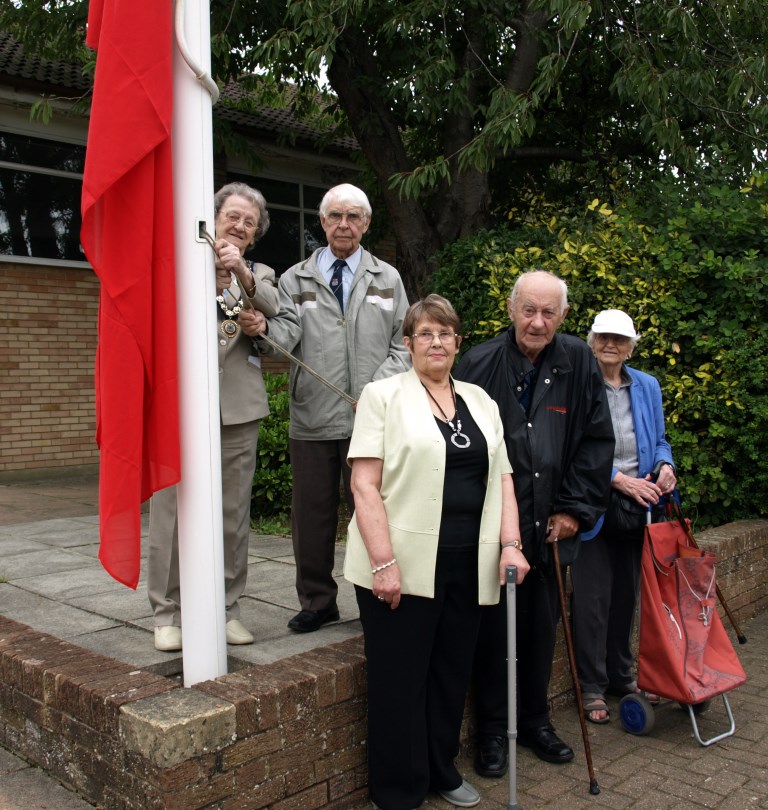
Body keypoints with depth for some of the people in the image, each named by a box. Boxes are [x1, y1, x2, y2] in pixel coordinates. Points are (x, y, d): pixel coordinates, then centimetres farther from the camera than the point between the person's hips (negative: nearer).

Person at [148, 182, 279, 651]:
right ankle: (168, 613, 10)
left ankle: (228, 609, 18)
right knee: (172, 510, -2)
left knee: (234, 514, 6)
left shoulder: (259, 274, 17)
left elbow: (271, 307, -5)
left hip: (238, 409, 3)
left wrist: (241, 271, -21)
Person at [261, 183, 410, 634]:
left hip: (370, 419, 0)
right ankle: (317, 602, 22)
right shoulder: (296, 279, 10)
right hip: (312, 419, 1)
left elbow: (402, 344, 7)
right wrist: (261, 327, -26)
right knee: (312, 514, 7)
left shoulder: (388, 279, 12)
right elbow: (285, 337, -3)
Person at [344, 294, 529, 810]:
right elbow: (365, 484, -9)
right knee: (400, 681, 4)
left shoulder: (480, 401, 15)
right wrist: (383, 563, -16)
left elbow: (501, 477, 13)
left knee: (452, 674, 14)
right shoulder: (385, 395, -2)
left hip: (468, 568, 5)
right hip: (404, 566, -4)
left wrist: (510, 543, 0)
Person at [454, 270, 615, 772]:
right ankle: (493, 729, 24)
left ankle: (535, 720, 34)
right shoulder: (481, 364, -8)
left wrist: (574, 509, -2)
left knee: (543, 627, 15)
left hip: (551, 524, 3)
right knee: (494, 627, 6)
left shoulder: (579, 364, 0)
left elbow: (598, 441, 3)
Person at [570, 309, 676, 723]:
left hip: (636, 505, 6)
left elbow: (659, 440, 17)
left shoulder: (648, 387, 10)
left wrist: (665, 465, -5)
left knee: (627, 595, 16)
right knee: (592, 598, -1)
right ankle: (592, 687, 14)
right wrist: (619, 479, -18)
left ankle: (621, 676, 31)